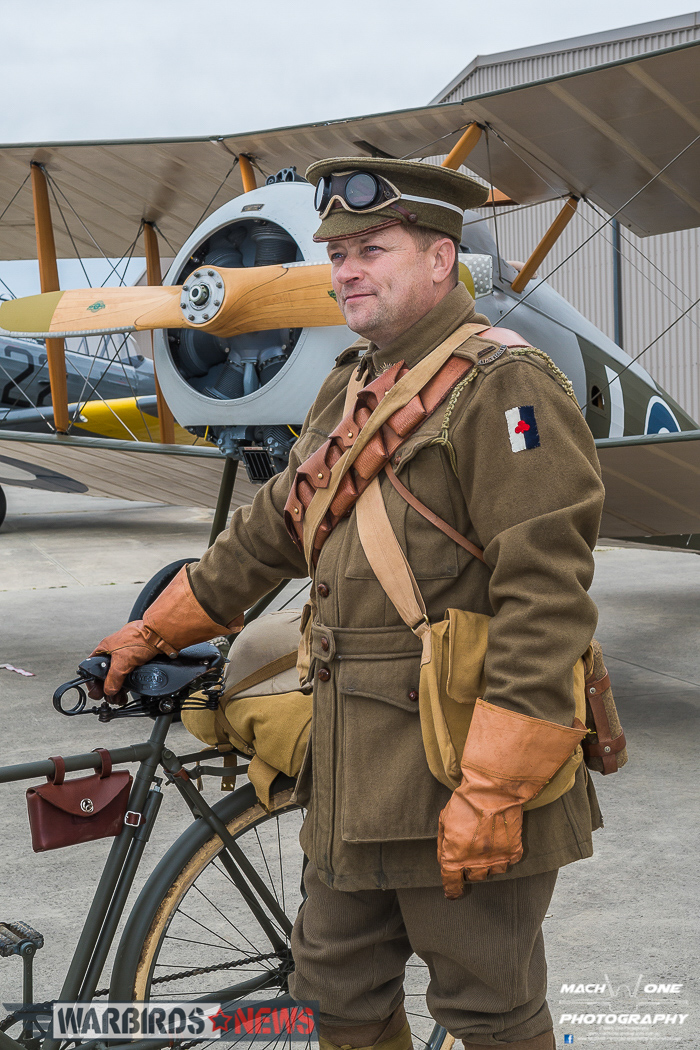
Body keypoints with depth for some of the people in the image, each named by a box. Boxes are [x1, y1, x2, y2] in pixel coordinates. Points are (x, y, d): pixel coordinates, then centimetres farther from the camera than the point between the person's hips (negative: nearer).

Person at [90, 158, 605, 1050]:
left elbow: (546, 603, -20)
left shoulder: (506, 386, -13)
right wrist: (151, 635, 28)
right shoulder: (349, 389, 14)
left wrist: (494, 792, -23)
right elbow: (268, 533, 23)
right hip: (357, 776, 8)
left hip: (460, 779, -8)